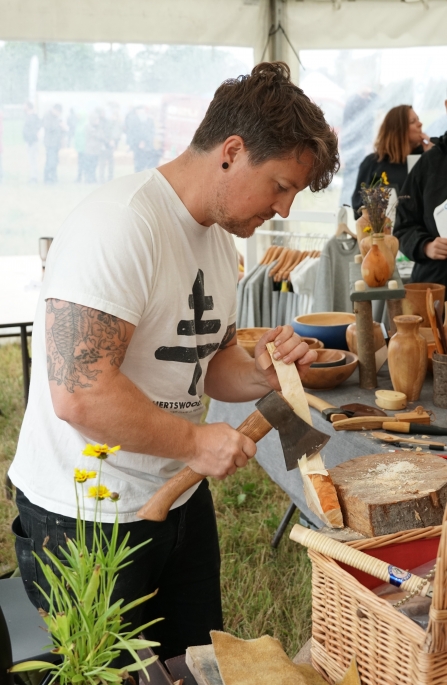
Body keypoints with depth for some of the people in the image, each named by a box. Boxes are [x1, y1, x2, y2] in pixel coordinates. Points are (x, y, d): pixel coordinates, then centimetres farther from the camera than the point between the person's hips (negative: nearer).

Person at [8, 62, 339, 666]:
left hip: (178, 498, 9)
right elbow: (80, 395, -30)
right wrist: (197, 442, -19)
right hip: (86, 521, -8)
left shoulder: (221, 234, 6)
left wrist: (263, 375, -6)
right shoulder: (121, 224, -24)